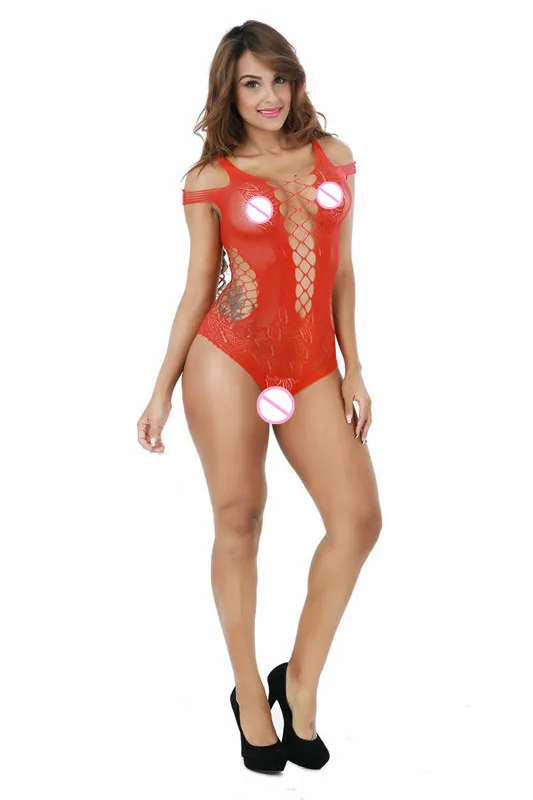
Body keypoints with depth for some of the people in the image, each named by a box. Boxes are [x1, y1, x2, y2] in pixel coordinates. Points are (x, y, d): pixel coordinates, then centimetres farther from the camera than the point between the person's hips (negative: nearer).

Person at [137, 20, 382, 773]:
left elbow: (342, 270, 12)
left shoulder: (334, 157, 11)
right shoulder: (210, 180, 2)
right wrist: (162, 390, 3)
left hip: (311, 364, 3)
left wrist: (353, 368, 9)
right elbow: (198, 288, 5)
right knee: (240, 522, 2)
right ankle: (250, 691, 18)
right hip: (229, 354, -3)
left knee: (360, 520, -6)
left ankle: (301, 676, 12)